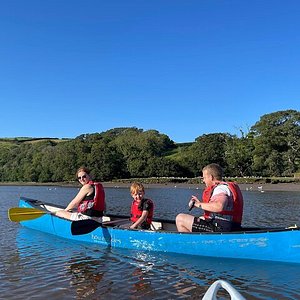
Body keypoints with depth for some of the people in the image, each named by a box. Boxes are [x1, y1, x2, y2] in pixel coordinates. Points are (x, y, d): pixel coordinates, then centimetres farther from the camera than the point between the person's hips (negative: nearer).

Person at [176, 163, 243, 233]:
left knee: (180, 218, -9)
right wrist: (200, 203, 17)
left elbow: (219, 207, -34)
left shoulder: (220, 188, -14)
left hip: (219, 228, -11)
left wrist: (199, 204, -21)